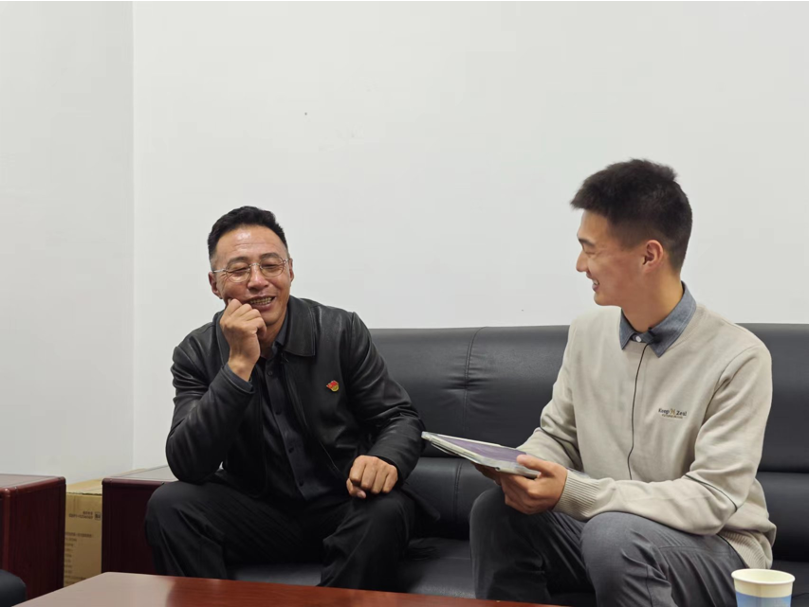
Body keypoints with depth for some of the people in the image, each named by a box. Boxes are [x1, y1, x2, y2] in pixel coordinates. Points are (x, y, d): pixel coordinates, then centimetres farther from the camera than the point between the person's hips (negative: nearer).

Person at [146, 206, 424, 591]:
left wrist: (387, 461, -26)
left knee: (386, 510, -32)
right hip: (258, 513, 1)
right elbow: (187, 467, -16)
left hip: (341, 509, 0)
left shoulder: (341, 331, -5)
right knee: (169, 505, -22)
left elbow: (400, 418, 0)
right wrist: (240, 364, -24)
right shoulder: (197, 354, -3)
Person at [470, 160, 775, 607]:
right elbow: (557, 436, 11)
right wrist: (519, 466, -14)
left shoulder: (737, 358, -19)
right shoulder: (587, 334, 2)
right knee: (495, 511, -17)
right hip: (601, 522, 6)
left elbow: (709, 501, -22)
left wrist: (571, 492, -30)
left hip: (716, 549, -5)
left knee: (613, 534, -35)